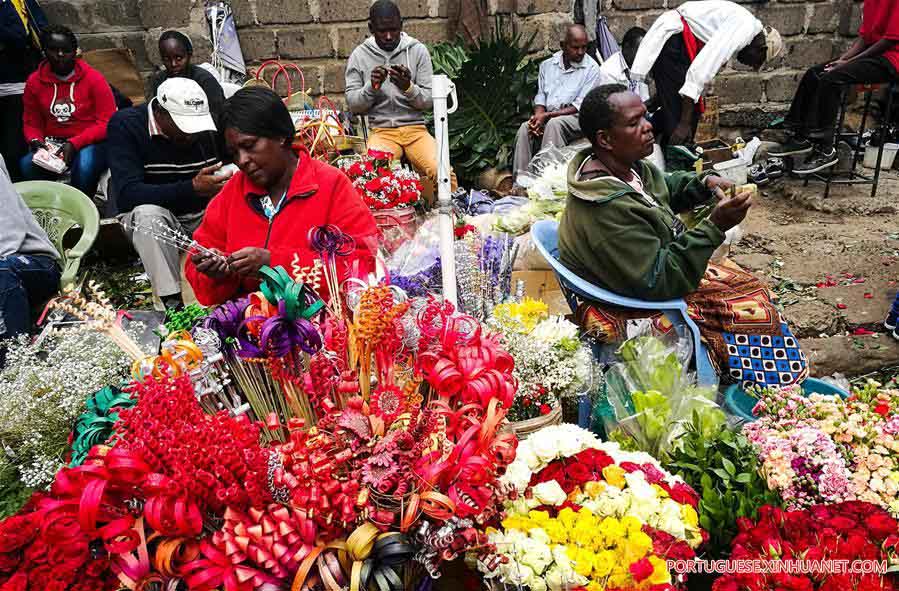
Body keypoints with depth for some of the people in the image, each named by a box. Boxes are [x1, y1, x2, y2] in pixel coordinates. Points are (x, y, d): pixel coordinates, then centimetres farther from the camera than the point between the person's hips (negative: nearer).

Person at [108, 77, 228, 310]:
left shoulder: (208, 125, -5)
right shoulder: (124, 125, -16)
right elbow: (126, 196, -27)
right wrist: (193, 188, -37)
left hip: (203, 216, 4)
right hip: (151, 217, -3)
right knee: (148, 214, -36)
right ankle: (172, 303, -32)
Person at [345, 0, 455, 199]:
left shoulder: (418, 50, 5)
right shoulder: (359, 55, 6)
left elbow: (429, 101, 2)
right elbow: (353, 104, 4)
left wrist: (408, 88, -18)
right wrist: (371, 87, -15)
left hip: (415, 128, 1)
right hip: (381, 131, -1)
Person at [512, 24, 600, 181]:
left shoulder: (591, 68, -2)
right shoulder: (547, 65, 12)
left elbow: (580, 106, -9)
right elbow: (540, 96, 13)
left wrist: (547, 115, -16)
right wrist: (538, 116, -10)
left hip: (576, 117, -4)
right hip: (547, 118, 4)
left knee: (554, 124, -35)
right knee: (525, 128, -25)